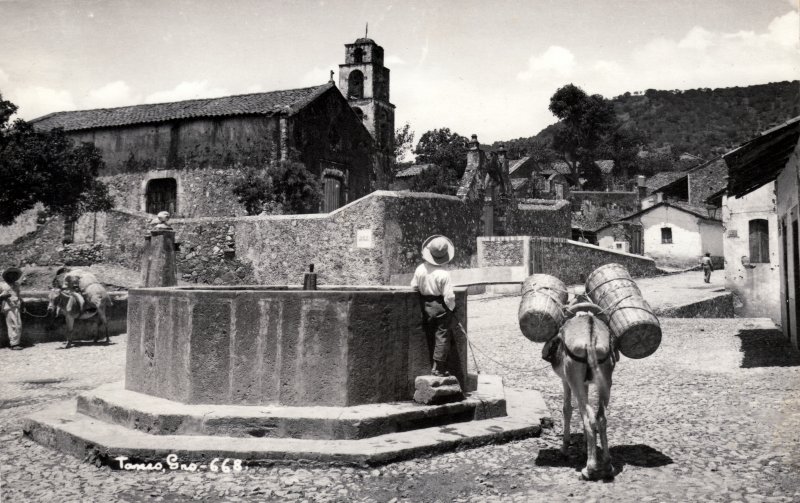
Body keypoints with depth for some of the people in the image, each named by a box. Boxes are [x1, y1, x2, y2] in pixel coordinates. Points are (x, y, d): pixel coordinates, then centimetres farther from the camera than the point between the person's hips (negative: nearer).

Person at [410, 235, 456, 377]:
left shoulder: (420, 269, -6)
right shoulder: (443, 274, -21)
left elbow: (414, 286, 7)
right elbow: (449, 296, -18)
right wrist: (451, 308, -1)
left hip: (426, 306, 6)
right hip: (441, 307, -5)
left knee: (431, 336, 17)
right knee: (442, 337, 4)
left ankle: (435, 366, 24)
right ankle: (439, 368, 7)